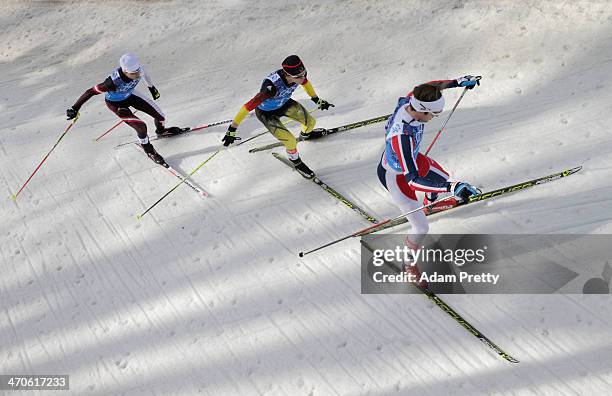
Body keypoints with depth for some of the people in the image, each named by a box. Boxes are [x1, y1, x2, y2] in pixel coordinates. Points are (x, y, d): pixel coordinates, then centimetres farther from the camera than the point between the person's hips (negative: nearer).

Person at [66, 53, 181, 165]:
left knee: (160, 115, 6)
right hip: (115, 103, -5)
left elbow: (144, 74, -3)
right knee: (141, 127, -17)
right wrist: (75, 108, -30)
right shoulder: (113, 82, -43)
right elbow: (92, 91, -33)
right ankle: (148, 149, 16)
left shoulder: (138, 68, -29)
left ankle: (161, 130, 44)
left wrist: (151, 87, 13)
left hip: (130, 95, 5)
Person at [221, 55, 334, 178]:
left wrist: (317, 100, 13)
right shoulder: (272, 87, -45)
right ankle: (296, 163, 21)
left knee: (310, 122, 8)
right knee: (291, 141, -14)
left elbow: (305, 82, 0)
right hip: (266, 113, -5)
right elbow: (248, 106, -41)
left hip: (284, 103, 6)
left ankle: (305, 134, 48)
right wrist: (232, 130, -37)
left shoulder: (299, 73, -27)